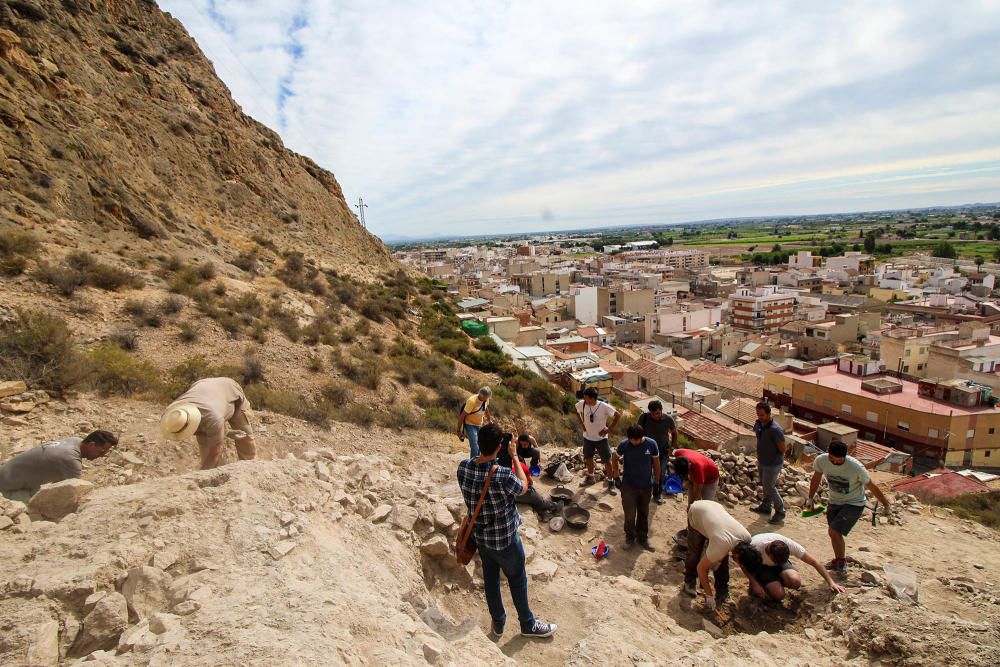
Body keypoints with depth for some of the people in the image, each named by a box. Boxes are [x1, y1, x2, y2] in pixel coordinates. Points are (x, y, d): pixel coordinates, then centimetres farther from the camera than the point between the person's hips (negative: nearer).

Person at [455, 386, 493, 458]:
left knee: (479, 446, 14)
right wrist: (459, 430, -18)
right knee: (475, 448, -17)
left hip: (480, 425, 7)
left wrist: (489, 419, 26)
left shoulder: (486, 399, -9)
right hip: (470, 425, -7)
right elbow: (462, 415, -22)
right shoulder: (472, 401, -29)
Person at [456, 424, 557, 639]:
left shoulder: (463, 467, -18)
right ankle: (528, 624, 39)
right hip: (504, 538, -5)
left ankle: (497, 623, 43)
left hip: (480, 536, 5)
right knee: (517, 579, 18)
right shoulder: (503, 475, -34)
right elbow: (523, 487, -13)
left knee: (490, 578, 23)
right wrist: (514, 455, -10)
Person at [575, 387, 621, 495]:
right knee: (588, 458, 19)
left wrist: (609, 429, -16)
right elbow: (577, 411, 8)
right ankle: (590, 477, 42)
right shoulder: (582, 404, -15)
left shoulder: (604, 407, -25)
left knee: (607, 461, 3)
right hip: (587, 437, 4)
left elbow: (618, 415, -16)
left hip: (601, 438, -4)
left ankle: (611, 483, 20)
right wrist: (582, 423, 1)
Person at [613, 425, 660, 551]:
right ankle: (630, 537, 24)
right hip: (629, 485, -1)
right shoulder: (624, 444, -17)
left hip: (646, 485, 1)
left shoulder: (651, 444, -15)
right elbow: (615, 458, 1)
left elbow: (656, 463, -2)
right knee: (630, 514, 1)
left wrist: (656, 481, 4)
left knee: (644, 513, 16)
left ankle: (643, 537, 35)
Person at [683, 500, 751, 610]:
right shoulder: (721, 546, -40)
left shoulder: (747, 537, -25)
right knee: (695, 554, -4)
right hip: (696, 512, -5)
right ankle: (689, 582, 21)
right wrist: (709, 596, -21)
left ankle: (722, 593, 12)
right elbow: (700, 568, -28)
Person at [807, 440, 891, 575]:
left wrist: (886, 505, -2)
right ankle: (839, 560, 37)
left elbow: (871, 486, -13)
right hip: (834, 502, 5)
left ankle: (841, 562, 8)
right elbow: (816, 479, 2)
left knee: (834, 531, -14)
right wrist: (810, 498, 8)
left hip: (854, 504, -5)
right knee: (834, 533, 13)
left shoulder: (855, 467, -29)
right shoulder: (821, 460, -18)